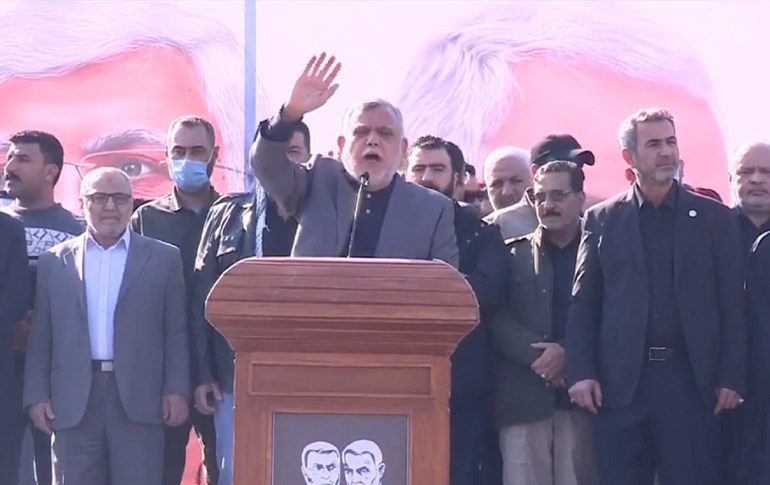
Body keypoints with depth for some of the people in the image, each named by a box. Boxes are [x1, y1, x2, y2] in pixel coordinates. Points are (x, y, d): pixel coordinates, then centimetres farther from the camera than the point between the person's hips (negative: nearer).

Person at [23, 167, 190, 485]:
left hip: (139, 398, -1)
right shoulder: (54, 262, 10)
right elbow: (40, 336, 9)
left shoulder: (163, 258, 7)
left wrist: (177, 389, -4)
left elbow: (176, 331, 5)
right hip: (74, 401, 1)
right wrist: (37, 395, 2)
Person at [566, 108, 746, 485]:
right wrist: (580, 372, -5)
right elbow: (583, 303, 5)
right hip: (620, 382, 0)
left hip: (691, 379, 0)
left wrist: (732, 378, -3)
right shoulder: (602, 220, 8)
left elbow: (732, 305, 4)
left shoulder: (715, 218, 7)